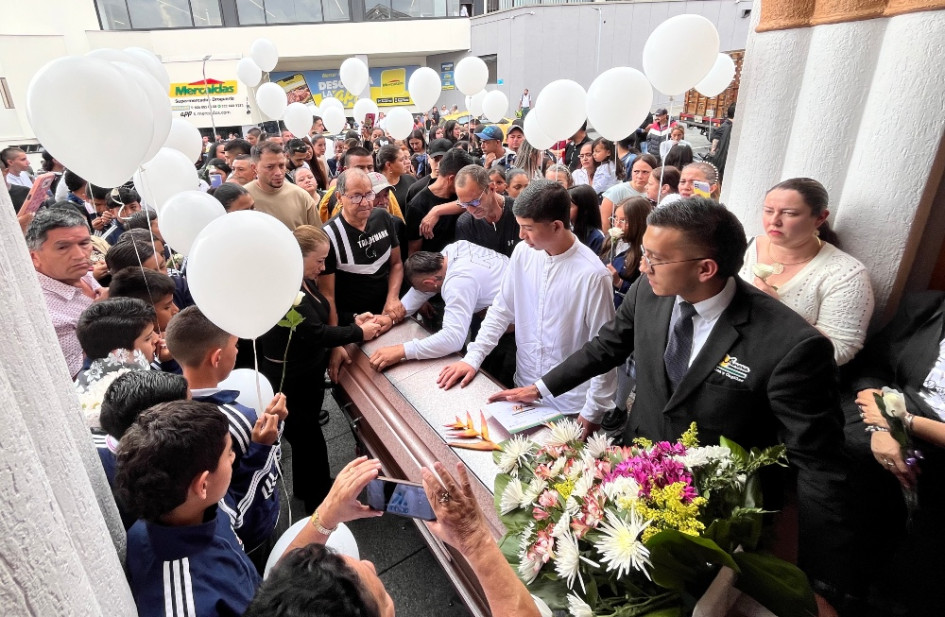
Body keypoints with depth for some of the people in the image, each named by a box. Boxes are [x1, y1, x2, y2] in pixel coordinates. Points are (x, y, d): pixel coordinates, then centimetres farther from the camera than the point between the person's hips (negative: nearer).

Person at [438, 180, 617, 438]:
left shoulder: (592, 274, -22)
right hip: (524, 388, 5)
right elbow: (501, 310, 4)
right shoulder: (523, 253, -7)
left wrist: (593, 412, -11)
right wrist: (472, 357, -3)